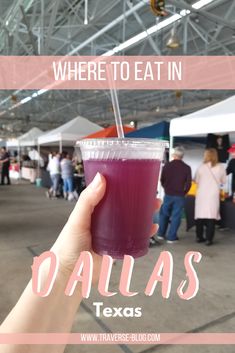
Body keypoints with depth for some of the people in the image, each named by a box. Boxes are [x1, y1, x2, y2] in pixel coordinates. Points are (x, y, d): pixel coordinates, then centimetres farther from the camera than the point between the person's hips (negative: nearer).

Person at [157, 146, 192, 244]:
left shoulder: (167, 165, -3)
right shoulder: (186, 168, -5)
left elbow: (162, 180, 3)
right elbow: (188, 183, -5)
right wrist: (183, 192, 9)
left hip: (168, 194, 2)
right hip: (179, 196, -1)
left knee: (164, 214, 17)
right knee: (176, 216, 5)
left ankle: (161, 233, 25)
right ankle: (171, 237, 9)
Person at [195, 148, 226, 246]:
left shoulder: (201, 167, -4)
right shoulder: (220, 167, -3)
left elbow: (197, 181, 6)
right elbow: (223, 181, 8)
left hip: (201, 194, 1)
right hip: (213, 195, -1)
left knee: (200, 215, 10)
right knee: (211, 216, 2)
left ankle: (199, 237, 20)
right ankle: (208, 239, 2)